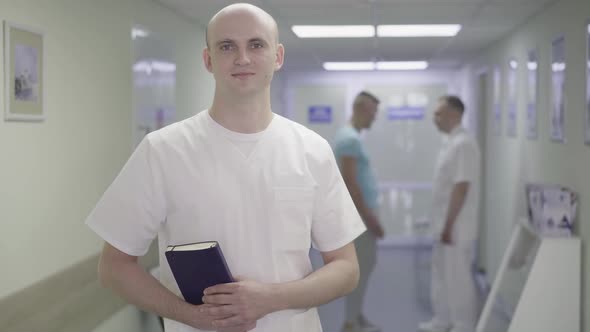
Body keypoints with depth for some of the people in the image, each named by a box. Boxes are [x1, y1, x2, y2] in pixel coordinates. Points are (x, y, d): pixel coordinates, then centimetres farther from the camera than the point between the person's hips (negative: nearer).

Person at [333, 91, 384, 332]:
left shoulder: (351, 136, 15)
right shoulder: (350, 138, -19)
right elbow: (349, 182, -24)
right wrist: (368, 216, -22)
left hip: (362, 213, 11)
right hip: (359, 215, -11)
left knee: (366, 264, 16)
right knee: (360, 267, -5)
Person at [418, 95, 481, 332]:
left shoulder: (463, 144, -19)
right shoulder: (452, 143, 12)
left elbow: (461, 188, -23)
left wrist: (449, 225, -22)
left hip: (456, 227, -10)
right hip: (445, 225, 10)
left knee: (458, 277, 0)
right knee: (442, 275, 17)